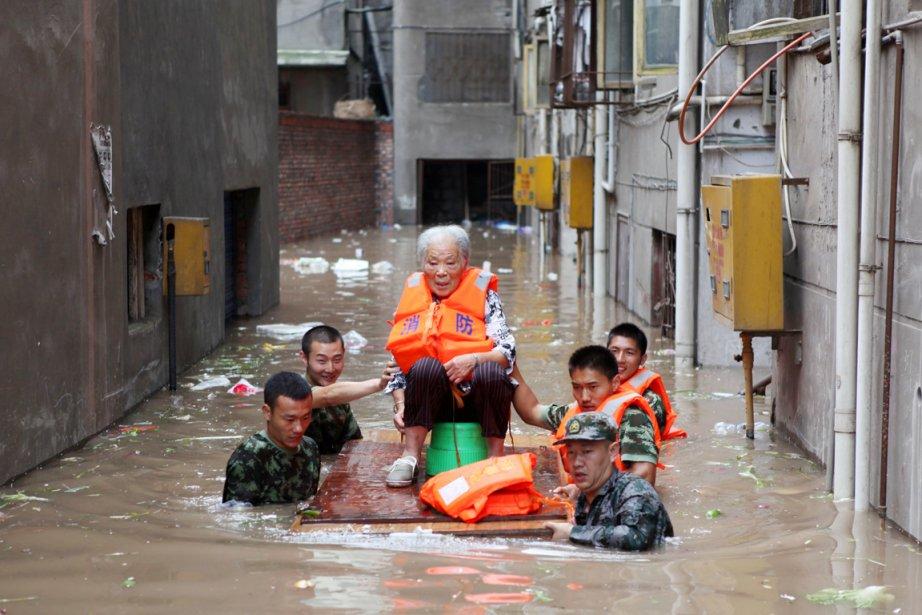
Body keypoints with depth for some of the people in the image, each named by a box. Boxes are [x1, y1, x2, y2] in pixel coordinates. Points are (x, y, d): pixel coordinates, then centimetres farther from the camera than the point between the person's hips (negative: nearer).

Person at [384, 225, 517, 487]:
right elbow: (396, 361, 12)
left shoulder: (483, 295, 5)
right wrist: (400, 405, -2)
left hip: (477, 398, -1)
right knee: (426, 365, -31)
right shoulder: (412, 297, 12)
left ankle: (496, 457, -19)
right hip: (431, 400, 1)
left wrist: (474, 360, -23)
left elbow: (508, 352, -4)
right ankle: (410, 455, -25)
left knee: (490, 371, -34)